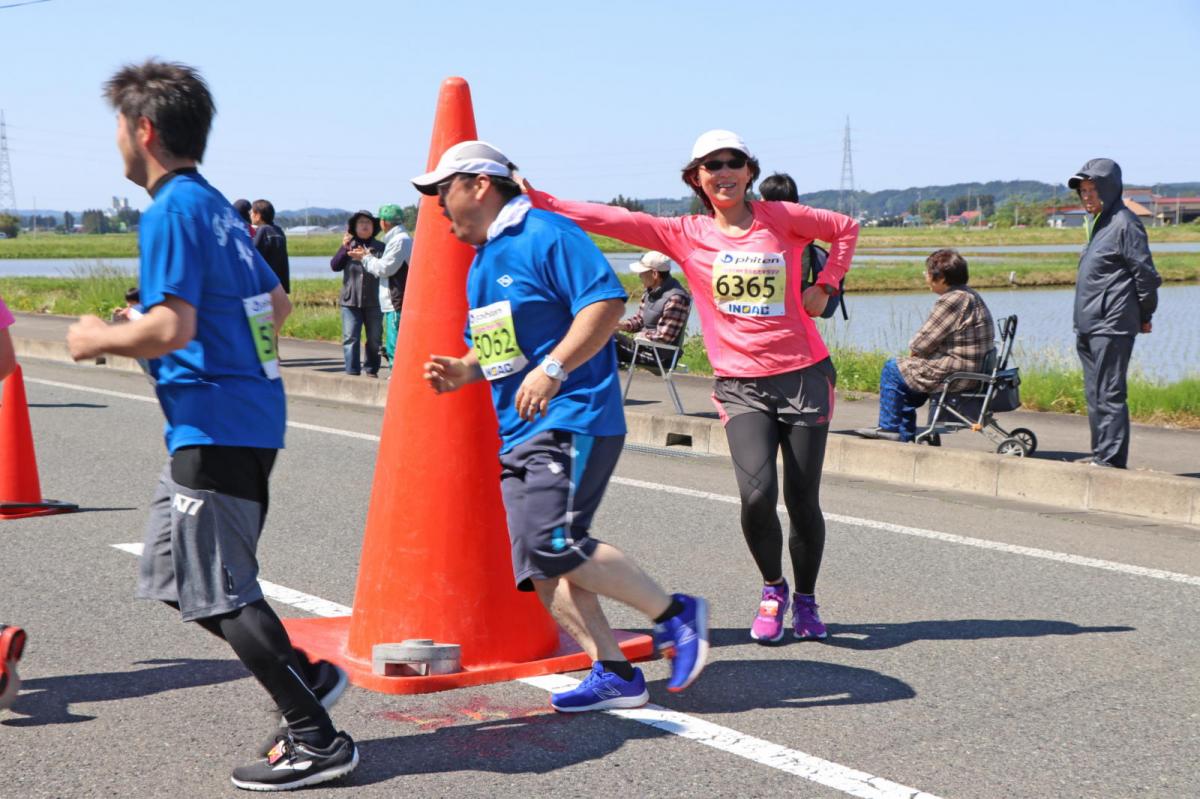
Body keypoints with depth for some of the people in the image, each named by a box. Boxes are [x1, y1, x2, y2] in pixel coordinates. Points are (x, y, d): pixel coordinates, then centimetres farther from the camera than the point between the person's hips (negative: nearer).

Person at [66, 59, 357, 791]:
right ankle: (306, 675, 19)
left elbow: (171, 329, -22)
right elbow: (276, 306, 22)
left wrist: (97, 339, -5)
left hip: (215, 424, -9)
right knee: (182, 575, 18)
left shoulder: (173, 210, -13)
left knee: (220, 590, -3)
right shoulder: (217, 207, 16)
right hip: (253, 415, 9)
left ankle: (318, 740, 0)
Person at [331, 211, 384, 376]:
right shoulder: (348, 246, 10)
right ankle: (352, 372, -1)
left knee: (374, 339, 7)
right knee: (350, 338, -4)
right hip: (351, 301, 1)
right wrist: (344, 248, -12)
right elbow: (334, 266, 0)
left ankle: (372, 370, 18)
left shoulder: (380, 247, 5)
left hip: (374, 302, -1)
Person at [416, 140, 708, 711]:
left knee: (553, 543, -21)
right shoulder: (480, 264, 21)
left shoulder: (544, 234, -8)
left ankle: (676, 613, -6)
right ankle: (614, 673, 8)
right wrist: (462, 370, 9)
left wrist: (553, 369, -26)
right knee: (539, 565, 2)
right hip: (518, 433, 10)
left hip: (572, 420, -10)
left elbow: (607, 301, -18)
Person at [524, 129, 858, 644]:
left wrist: (825, 286, 7)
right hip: (740, 384, 0)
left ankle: (806, 600, 26)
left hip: (805, 375, 1)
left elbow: (846, 228, 19)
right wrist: (538, 200, -15)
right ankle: (772, 589, 11)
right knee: (757, 493, -19)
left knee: (803, 500, 2)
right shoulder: (685, 234, 2)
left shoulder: (782, 218, 2)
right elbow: (611, 220, -6)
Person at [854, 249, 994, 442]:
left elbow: (924, 342, -18)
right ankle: (905, 431, 31)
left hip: (955, 374, -10)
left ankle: (889, 427, 14)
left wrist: (913, 349, 3)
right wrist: (916, 350, 7)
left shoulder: (951, 301, -21)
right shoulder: (971, 295, 12)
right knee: (907, 372, 28)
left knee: (892, 369, 4)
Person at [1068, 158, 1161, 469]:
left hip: (1111, 327, -9)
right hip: (1088, 326, 9)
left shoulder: (1125, 224, -11)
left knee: (1109, 393, -9)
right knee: (1094, 394, 12)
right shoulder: (1098, 222, 17)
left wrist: (1145, 316, -2)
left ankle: (1111, 458, -7)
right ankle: (1100, 454, 19)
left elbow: (1146, 274, -11)